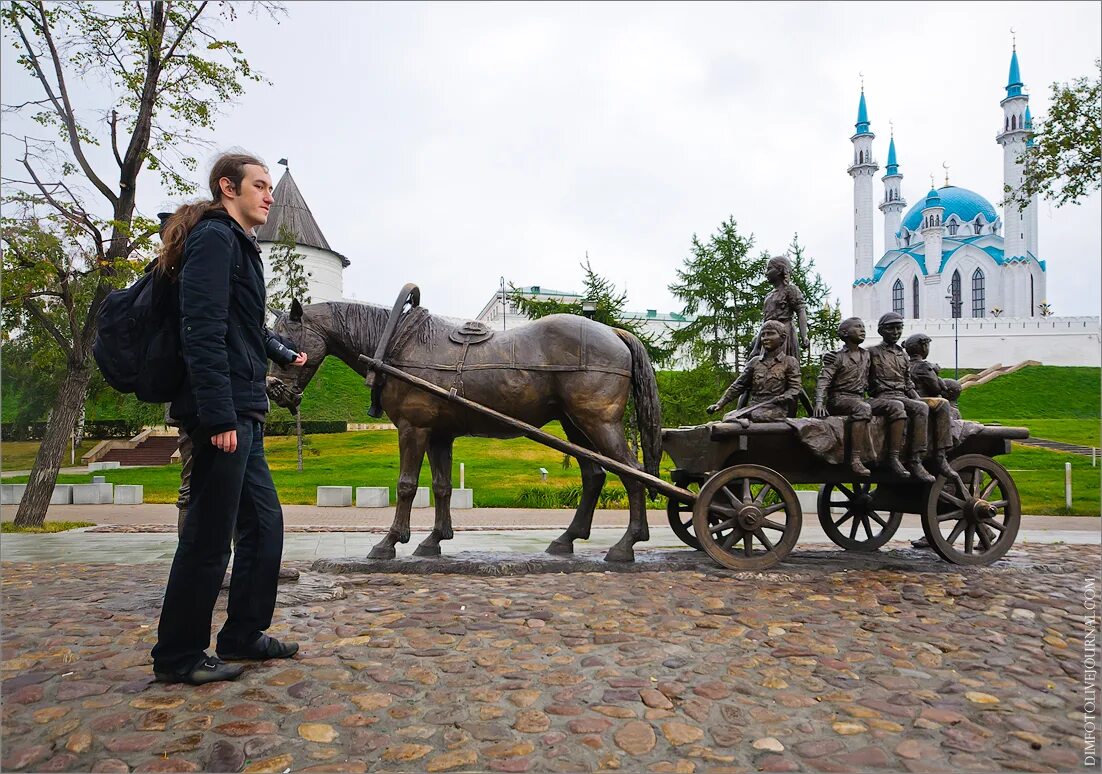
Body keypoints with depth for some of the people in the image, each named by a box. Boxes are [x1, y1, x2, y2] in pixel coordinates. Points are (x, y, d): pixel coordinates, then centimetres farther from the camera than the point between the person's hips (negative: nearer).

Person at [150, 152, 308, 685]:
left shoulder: (239, 245, 21)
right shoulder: (215, 238, -9)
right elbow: (203, 332, -19)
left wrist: (282, 353, 47)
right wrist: (219, 415, -24)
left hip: (242, 414, 10)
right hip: (224, 413, -10)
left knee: (264, 523, 15)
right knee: (209, 538, -2)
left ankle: (243, 635, 27)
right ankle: (177, 656, 13)